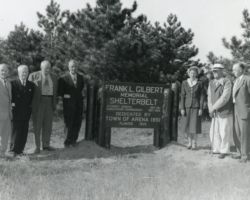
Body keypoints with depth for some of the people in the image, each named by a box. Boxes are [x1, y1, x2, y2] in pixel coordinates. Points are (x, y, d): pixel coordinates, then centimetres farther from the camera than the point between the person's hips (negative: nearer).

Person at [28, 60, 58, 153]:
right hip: (37, 102, -4)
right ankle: (37, 146, 6)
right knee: (37, 124, -1)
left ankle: (46, 145, 17)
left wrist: (55, 103, 7)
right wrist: (30, 103, -7)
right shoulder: (33, 76, -2)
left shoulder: (53, 77, 10)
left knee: (48, 124, 6)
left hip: (49, 102, 4)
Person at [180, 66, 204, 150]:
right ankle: (189, 142, 16)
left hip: (196, 106, -2)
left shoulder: (199, 83, -1)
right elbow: (182, 96, 2)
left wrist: (201, 109, -7)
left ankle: (194, 143, 8)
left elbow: (202, 96, -1)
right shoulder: (184, 83, 2)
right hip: (187, 106, 2)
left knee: (194, 125, -4)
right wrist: (182, 108, -4)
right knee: (187, 125, 4)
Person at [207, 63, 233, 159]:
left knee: (224, 132, 1)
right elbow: (209, 97, 6)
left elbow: (224, 98, -20)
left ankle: (224, 151, 14)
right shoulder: (211, 83, 8)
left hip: (225, 112, -5)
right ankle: (216, 149, 19)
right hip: (215, 113, 6)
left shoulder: (227, 82, -12)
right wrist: (211, 110, -7)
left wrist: (213, 108, -17)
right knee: (214, 132, 7)